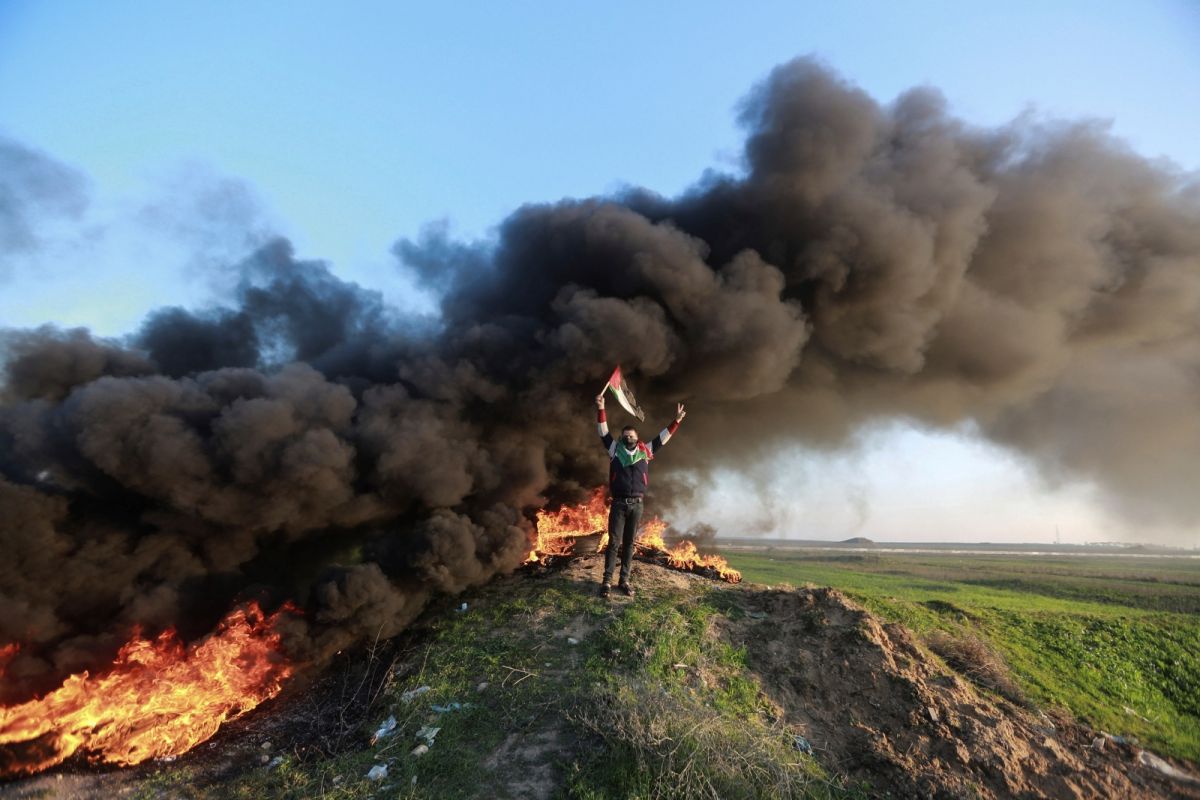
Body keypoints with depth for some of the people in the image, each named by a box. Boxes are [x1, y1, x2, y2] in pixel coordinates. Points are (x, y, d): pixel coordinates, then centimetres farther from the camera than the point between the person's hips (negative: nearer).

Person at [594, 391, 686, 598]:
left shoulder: (645, 452, 10)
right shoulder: (615, 450, 5)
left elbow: (662, 438, 13)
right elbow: (603, 432, 1)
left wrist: (676, 421, 9)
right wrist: (601, 409, -10)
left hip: (637, 505, 2)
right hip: (618, 504, -2)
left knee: (629, 543, 9)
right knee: (614, 542, -2)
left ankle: (624, 580, 15)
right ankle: (607, 581, 3)